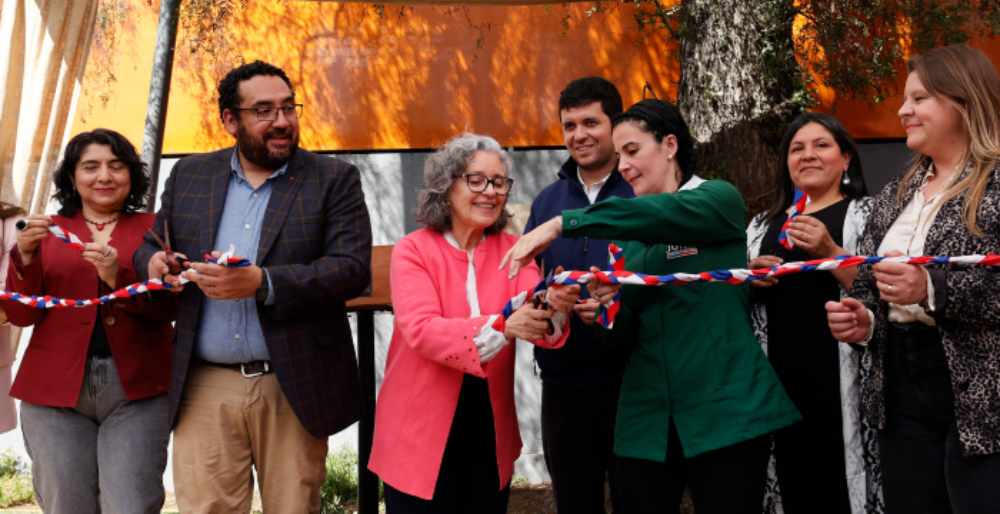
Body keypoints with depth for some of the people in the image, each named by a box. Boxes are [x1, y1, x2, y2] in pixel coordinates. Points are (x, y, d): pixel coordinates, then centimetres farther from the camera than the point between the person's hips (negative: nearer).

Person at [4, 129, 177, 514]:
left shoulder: (153, 229, 10)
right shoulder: (46, 231, 13)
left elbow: (171, 305, -1)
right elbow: (22, 314, 6)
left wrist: (119, 277, -17)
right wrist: (25, 256, -10)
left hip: (136, 390, -1)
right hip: (56, 390, 1)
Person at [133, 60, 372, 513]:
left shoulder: (334, 180, 1)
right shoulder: (189, 175, 12)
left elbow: (353, 268, -9)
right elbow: (151, 243, 20)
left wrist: (262, 284, -20)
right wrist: (154, 262, -6)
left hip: (293, 390, -2)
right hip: (205, 389, 2)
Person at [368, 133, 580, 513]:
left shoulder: (512, 250, 3)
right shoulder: (413, 250, -7)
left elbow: (532, 313, -13)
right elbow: (420, 329, -22)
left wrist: (553, 309, -37)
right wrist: (501, 328, -36)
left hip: (490, 433, 4)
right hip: (421, 434, -3)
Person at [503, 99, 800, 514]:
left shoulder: (720, 200, 0)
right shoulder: (629, 235, 14)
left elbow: (655, 215, -22)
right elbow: (624, 333, 13)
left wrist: (561, 224, -23)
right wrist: (608, 305, -9)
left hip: (725, 413, -5)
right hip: (648, 419, 5)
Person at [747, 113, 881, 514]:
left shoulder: (868, 215, 3)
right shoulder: (764, 225, 17)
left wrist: (830, 252, -20)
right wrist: (749, 280, 2)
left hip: (843, 387, -4)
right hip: (780, 386, 4)